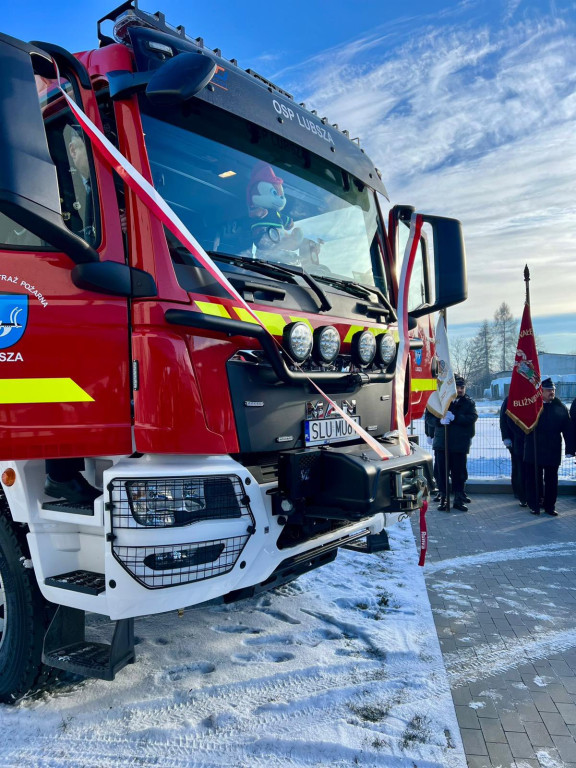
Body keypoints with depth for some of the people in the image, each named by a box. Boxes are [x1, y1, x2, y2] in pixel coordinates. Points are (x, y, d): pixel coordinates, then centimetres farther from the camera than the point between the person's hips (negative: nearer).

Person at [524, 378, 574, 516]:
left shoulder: (560, 408, 3)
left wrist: (570, 449, -3)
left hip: (553, 451, 1)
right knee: (534, 479, 5)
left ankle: (550, 506, 20)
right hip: (534, 451, -1)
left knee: (551, 480, 9)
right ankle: (534, 506, 17)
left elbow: (568, 430, 1)